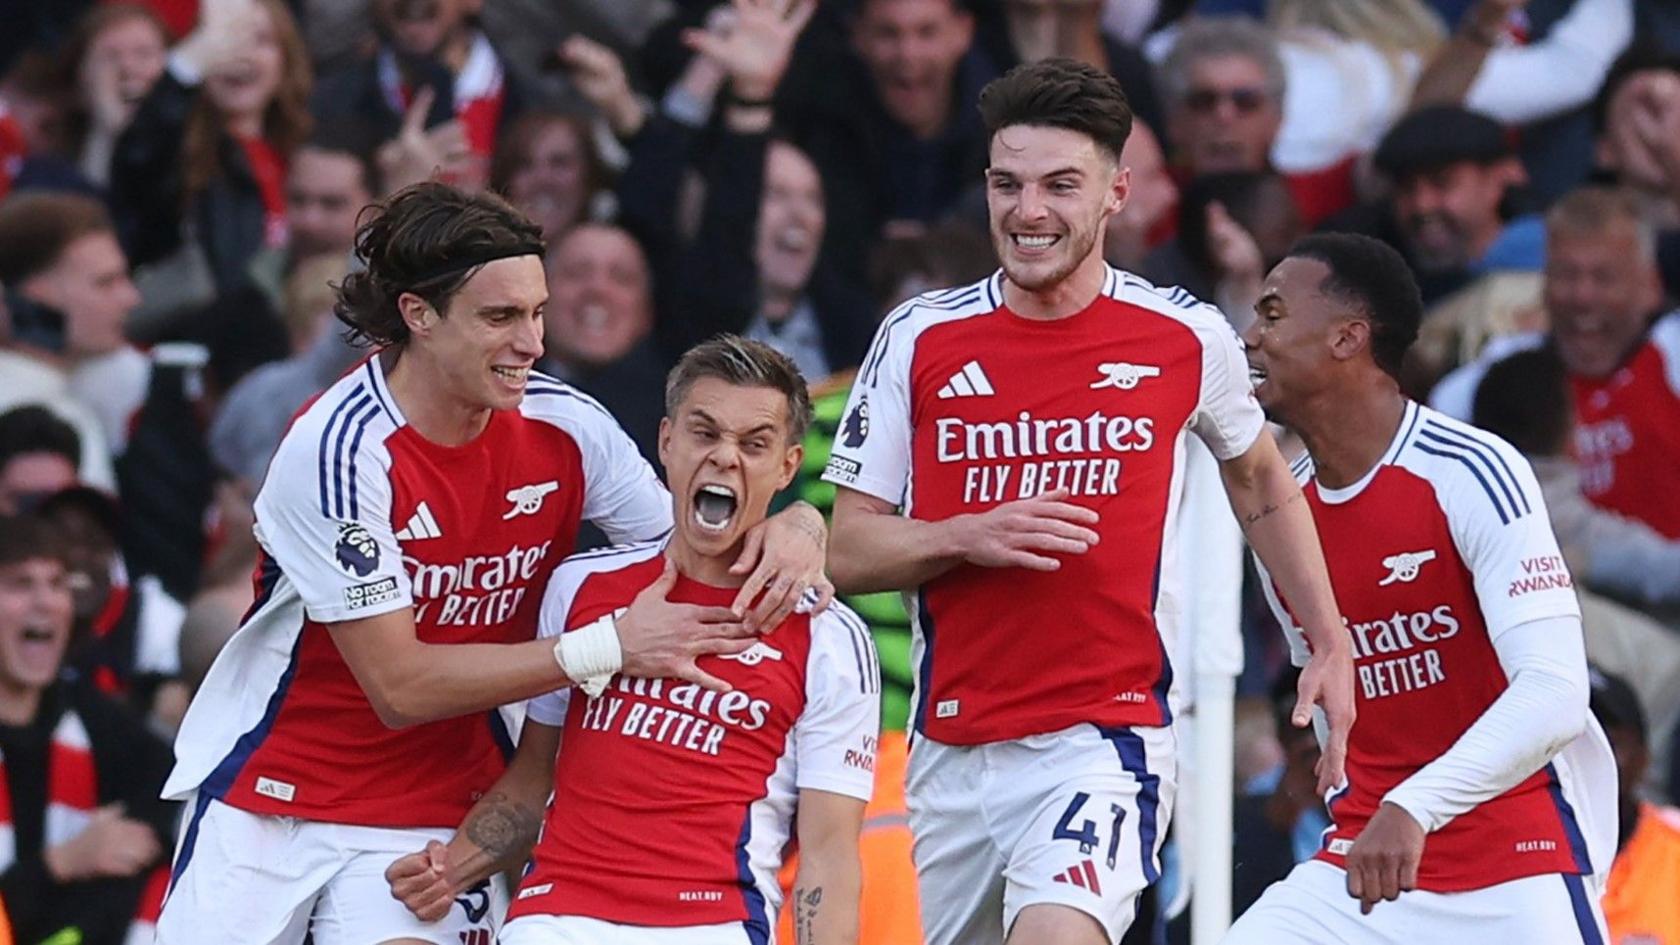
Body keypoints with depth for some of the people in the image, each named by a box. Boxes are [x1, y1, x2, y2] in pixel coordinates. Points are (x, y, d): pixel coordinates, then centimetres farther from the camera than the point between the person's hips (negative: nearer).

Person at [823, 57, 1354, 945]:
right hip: (952, 748, 3)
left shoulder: (1186, 339, 0)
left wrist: (1329, 645, 15)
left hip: (1106, 735, -3)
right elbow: (847, 551, 3)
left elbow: (1260, 483, 20)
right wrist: (968, 538, -15)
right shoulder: (920, 338, 1)